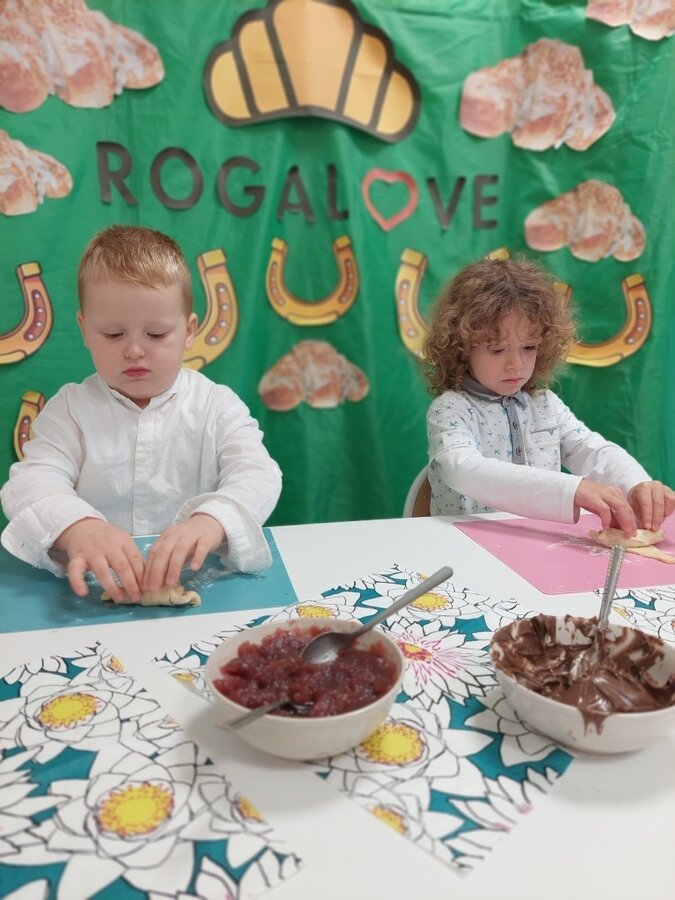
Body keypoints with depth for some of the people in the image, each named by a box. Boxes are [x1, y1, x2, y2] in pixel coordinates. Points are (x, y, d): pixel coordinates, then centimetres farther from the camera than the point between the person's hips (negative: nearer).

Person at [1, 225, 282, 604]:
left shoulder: (217, 406, 1)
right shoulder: (70, 409, 4)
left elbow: (257, 476, -11)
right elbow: (32, 481, -9)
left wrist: (211, 522, -33)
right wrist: (78, 528, -31)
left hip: (202, 583, -1)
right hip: (97, 589, 2)